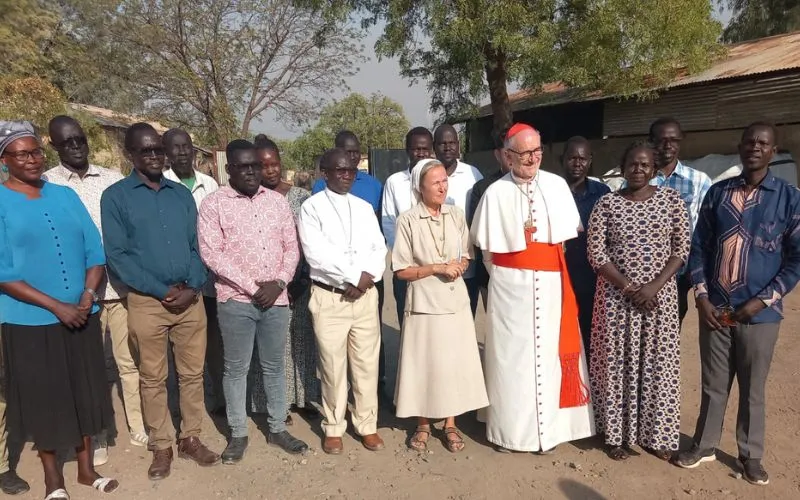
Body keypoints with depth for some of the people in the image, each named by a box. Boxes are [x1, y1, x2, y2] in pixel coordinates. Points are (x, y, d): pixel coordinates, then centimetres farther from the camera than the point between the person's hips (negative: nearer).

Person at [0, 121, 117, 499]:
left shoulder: (66, 195, 5)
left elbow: (94, 250, 4)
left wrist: (88, 295, -11)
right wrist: (57, 307, -16)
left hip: (82, 315, 4)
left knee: (85, 391, 13)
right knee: (42, 397, 10)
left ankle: (86, 467, 32)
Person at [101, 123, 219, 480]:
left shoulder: (182, 194, 9)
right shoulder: (115, 197, -2)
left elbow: (196, 246, 8)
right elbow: (117, 255, -8)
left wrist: (192, 287, -8)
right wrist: (162, 291, -13)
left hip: (190, 299, 3)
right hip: (146, 302, -3)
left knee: (193, 373, 10)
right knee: (153, 378, 9)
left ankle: (190, 439, 25)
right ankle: (161, 447, 23)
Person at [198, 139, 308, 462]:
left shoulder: (278, 201, 8)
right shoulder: (214, 204, -2)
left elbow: (291, 247, 7)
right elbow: (211, 254, -10)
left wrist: (279, 283, -8)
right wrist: (251, 286, -13)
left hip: (276, 299, 3)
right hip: (236, 300, -3)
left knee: (274, 366, 13)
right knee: (236, 368, 8)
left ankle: (278, 429, 27)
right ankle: (238, 434, 24)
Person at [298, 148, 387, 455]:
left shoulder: (365, 208, 13)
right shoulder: (312, 208, -3)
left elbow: (379, 249, 7)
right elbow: (317, 254, -14)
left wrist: (368, 277, -10)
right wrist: (356, 274, -15)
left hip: (365, 295, 4)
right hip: (329, 297, -4)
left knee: (367, 363, 8)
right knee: (333, 366, 5)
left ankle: (367, 426, 23)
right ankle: (333, 428, 22)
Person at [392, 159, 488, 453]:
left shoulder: (456, 216, 5)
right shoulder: (407, 220, -7)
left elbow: (467, 258, 12)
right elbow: (401, 270, -7)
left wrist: (459, 267, -10)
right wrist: (437, 267, -16)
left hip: (455, 301, 3)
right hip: (424, 302, -3)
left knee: (456, 362, 7)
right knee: (424, 364, 5)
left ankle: (450, 424, 24)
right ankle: (423, 425, 24)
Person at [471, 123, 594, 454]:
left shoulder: (557, 186, 1)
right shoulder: (495, 193, -6)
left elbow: (570, 236, 9)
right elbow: (486, 248, 3)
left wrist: (555, 270, 7)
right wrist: (504, 277, 5)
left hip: (552, 284, 2)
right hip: (510, 286, -2)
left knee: (551, 352, 6)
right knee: (511, 355, 4)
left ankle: (549, 427, 22)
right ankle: (510, 430, 18)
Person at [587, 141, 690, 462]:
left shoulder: (672, 200, 1)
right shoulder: (607, 204, -3)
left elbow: (681, 250, 0)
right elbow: (596, 254, -6)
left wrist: (654, 286, -12)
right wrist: (627, 286, -14)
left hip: (660, 296, 1)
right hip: (616, 296, -1)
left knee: (657, 363, 8)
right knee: (617, 363, 5)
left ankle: (655, 433, 25)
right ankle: (617, 433, 20)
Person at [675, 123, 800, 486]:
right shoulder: (718, 192, 4)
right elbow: (699, 246, 6)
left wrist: (764, 300, -10)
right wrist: (701, 295, -3)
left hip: (758, 312, -2)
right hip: (715, 308, 2)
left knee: (752, 389, 12)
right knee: (713, 384, 14)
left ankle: (751, 455, 30)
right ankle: (705, 446, 29)